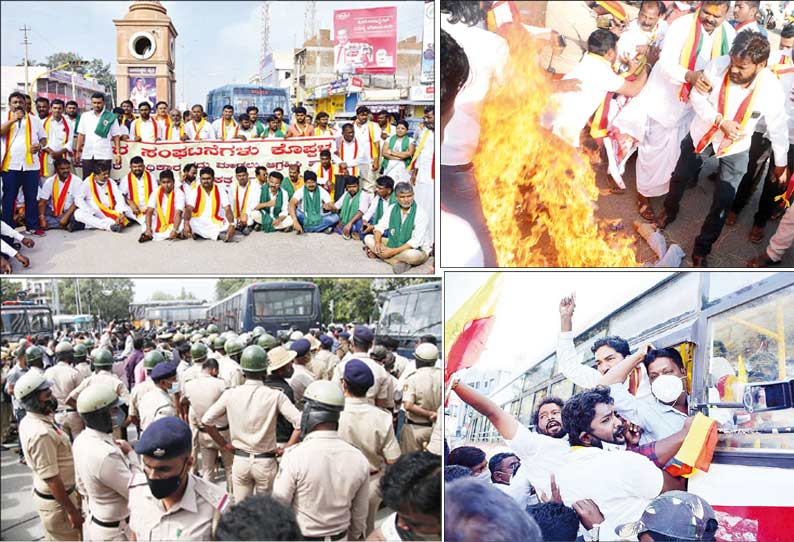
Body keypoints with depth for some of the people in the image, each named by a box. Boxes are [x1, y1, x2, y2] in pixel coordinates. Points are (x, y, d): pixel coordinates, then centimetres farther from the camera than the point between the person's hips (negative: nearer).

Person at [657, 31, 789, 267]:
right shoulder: (718, 66, -29)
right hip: (702, 134, 1)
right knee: (679, 178, 20)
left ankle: (702, 249, 22)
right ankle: (670, 210, 54)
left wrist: (781, 162, 1)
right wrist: (720, 121, -28)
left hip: (735, 147, -1)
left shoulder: (772, 89, -27)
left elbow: (778, 128, -11)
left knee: (723, 202, 1)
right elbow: (697, 98, -13)